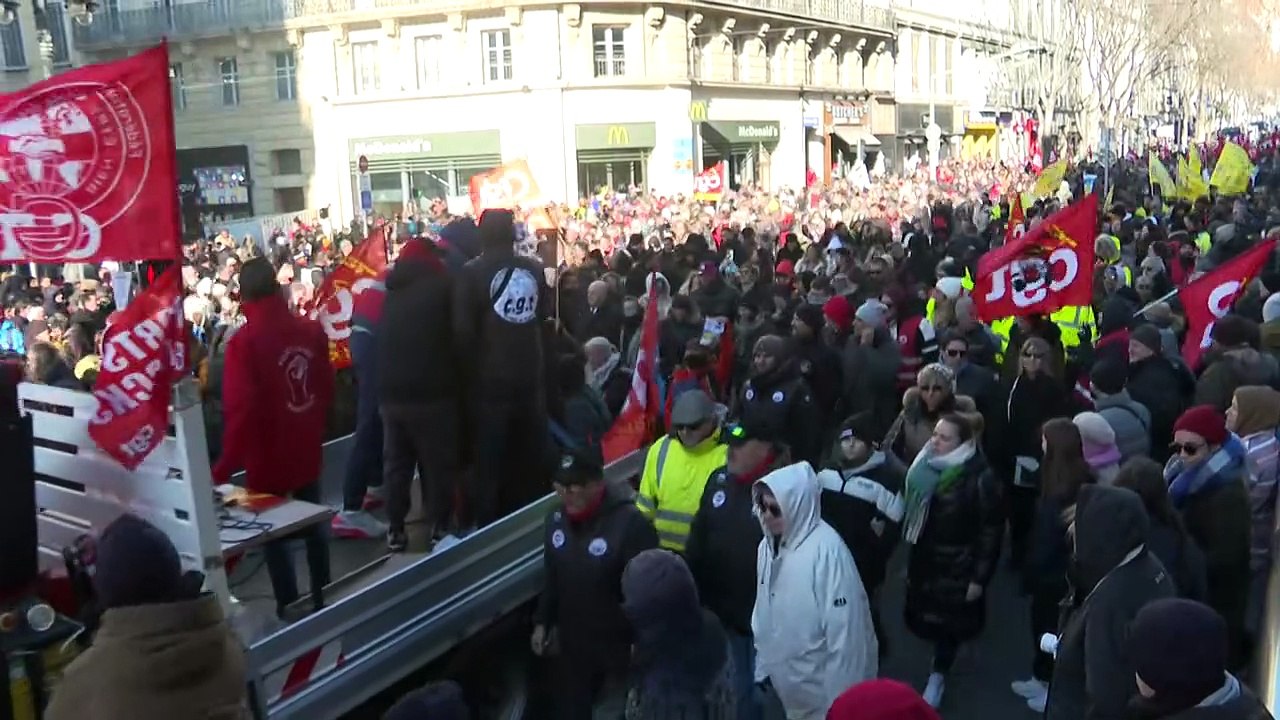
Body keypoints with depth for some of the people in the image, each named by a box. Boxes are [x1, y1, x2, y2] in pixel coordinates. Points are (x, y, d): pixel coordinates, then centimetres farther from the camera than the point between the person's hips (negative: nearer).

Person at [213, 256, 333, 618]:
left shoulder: (244, 341, -20)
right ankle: (322, 600, 31)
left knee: (273, 534, 9)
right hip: (307, 449, 5)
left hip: (268, 455, -5)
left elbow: (240, 408, -23)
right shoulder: (311, 330, -4)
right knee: (313, 525, 19)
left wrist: (227, 463, -15)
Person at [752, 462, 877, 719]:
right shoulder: (768, 545, -1)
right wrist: (763, 665, 12)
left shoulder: (827, 550, -25)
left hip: (823, 689, -7)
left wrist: (840, 699, -17)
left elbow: (845, 630, -22)